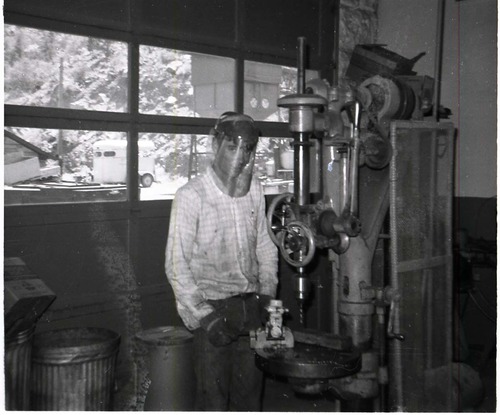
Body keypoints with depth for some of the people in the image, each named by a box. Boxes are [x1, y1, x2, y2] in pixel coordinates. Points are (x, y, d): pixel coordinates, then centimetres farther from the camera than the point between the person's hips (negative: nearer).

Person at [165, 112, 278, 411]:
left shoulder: (254, 190, 4)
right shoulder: (191, 196, -12)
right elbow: (177, 265, -12)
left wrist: (267, 294, 4)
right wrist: (204, 316, -15)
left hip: (251, 306, 5)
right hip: (212, 307, -4)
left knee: (250, 392, 11)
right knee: (213, 396, 2)